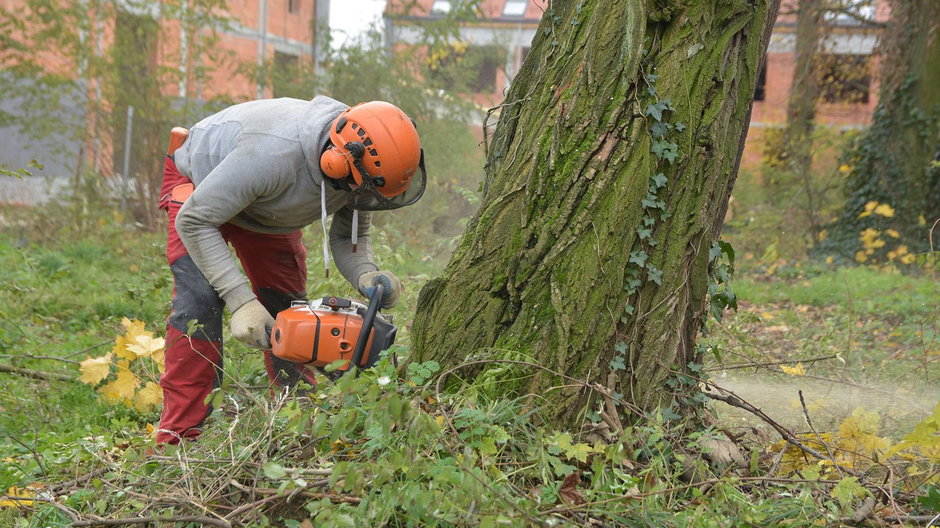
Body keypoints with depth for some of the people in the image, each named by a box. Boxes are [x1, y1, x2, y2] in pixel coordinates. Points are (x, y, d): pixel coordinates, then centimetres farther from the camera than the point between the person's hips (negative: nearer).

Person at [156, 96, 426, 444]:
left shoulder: (360, 161, -25)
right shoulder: (273, 154, -45)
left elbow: (349, 237, -8)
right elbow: (193, 222, -36)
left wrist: (365, 275, -31)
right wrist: (241, 301, -40)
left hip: (266, 206, 6)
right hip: (198, 183, -6)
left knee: (288, 309, 0)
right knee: (200, 298, -23)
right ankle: (179, 435, -20)